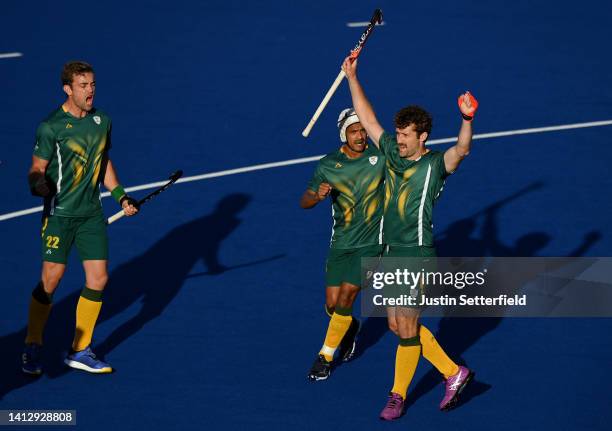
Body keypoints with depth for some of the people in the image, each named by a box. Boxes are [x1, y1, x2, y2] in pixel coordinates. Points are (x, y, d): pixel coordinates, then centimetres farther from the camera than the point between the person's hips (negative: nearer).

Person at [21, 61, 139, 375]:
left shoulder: (101, 120, 7)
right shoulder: (51, 127, -11)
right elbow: (37, 169, -8)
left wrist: (121, 196, 12)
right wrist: (38, 185, -30)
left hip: (92, 213, 6)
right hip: (59, 213, -6)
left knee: (98, 278, 1)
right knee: (51, 279, -8)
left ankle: (80, 351, 13)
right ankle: (32, 348, 9)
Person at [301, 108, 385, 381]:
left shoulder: (380, 156, -8)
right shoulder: (328, 165, -4)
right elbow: (304, 202, 1)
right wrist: (317, 195, -21)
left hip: (370, 242, -2)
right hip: (340, 243, 2)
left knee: (345, 299, -10)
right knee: (332, 305, 4)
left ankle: (326, 356, 4)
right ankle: (349, 328, 39)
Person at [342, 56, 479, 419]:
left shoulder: (435, 165, -10)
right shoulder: (392, 152, 7)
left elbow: (462, 150, -29)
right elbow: (368, 120, 16)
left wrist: (467, 120, -48)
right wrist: (352, 77, 14)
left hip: (418, 256, -7)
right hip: (391, 254, 7)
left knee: (406, 327, -3)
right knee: (398, 325, 11)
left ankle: (398, 395, 11)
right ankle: (453, 373, 23)